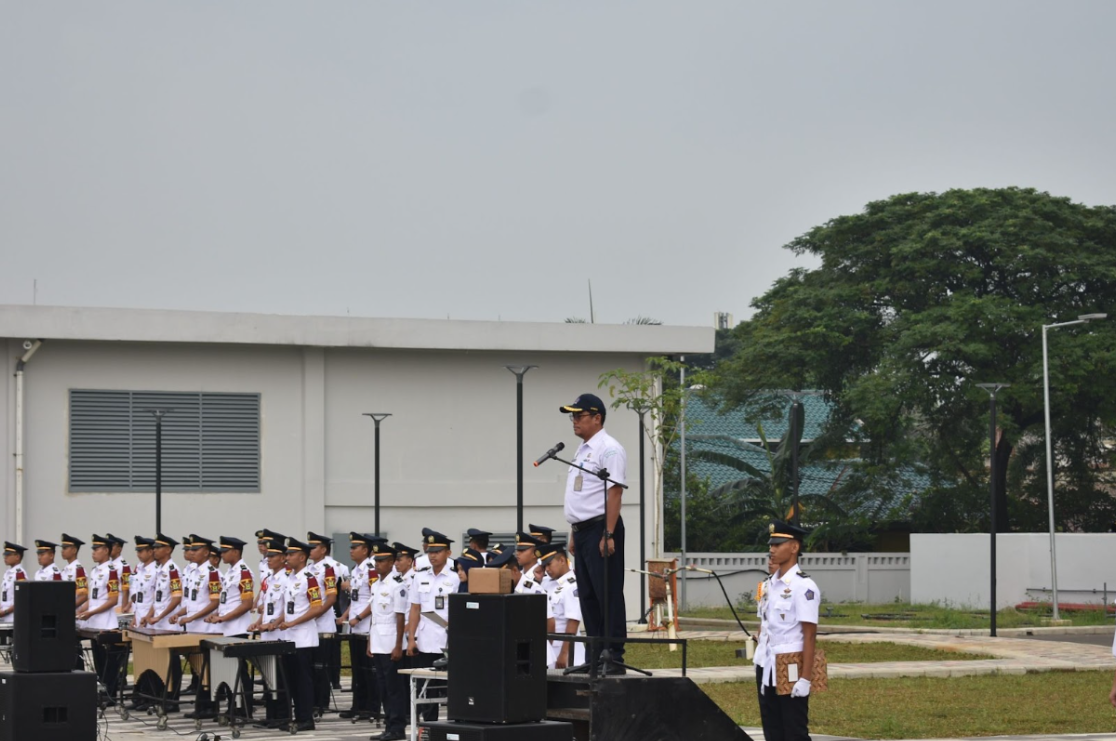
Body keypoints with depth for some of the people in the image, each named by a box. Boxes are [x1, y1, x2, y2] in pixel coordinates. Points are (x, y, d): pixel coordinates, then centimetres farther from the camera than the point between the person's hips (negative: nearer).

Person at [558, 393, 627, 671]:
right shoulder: (582, 450, 19)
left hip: (600, 529, -10)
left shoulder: (608, 449, -11)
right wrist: (574, 534, 18)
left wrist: (608, 535, -23)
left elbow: (614, 493, -17)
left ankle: (614, 657, -8)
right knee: (588, 596, 11)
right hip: (582, 530, 10)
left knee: (608, 595, -8)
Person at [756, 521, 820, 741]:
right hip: (770, 669, 8)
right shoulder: (771, 584, 12)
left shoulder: (803, 586, -13)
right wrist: (763, 669, 15)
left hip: (792, 670, -8)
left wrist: (805, 678, -19)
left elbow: (810, 635, -15)